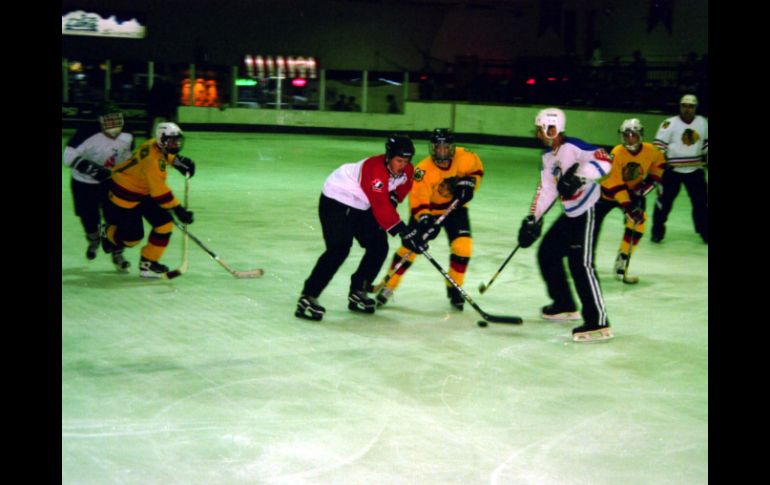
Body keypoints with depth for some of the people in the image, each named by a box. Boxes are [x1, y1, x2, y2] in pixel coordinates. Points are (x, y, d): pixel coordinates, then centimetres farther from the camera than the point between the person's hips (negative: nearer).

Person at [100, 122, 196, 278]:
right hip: (125, 195, -9)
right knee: (133, 236, 1)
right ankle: (108, 234, 36)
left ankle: (148, 264, 8)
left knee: (164, 224, -2)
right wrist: (178, 210, -34)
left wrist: (180, 161, 8)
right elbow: (159, 192, -35)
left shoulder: (157, 146, -7)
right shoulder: (152, 160, -34)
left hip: (145, 192, 9)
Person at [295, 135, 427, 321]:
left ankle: (357, 293, 17)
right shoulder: (375, 169, -34)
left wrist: (393, 198, -10)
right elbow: (381, 206, -40)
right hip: (336, 200, -9)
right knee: (338, 250, -21)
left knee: (379, 246, 5)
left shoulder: (407, 171, -8)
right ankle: (307, 298, -21)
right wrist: (403, 231, -44)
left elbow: (401, 187, 13)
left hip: (361, 206, 9)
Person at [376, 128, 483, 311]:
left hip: (455, 207, 3)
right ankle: (388, 287, 7)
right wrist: (424, 219, -47)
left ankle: (454, 288, 7)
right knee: (410, 246, -8)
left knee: (463, 246, -14)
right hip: (428, 209, -2)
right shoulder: (423, 170, -31)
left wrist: (468, 183, -17)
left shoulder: (464, 157, -21)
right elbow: (417, 201, -31)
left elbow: (476, 168, 1)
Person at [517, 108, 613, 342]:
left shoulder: (572, 147, -17)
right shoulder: (548, 156, 12)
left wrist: (578, 176, -39)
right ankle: (565, 306, 30)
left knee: (580, 263, -17)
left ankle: (598, 322, -17)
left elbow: (603, 161, -29)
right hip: (571, 214, 10)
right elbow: (546, 190, 14)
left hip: (588, 210, -10)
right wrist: (533, 219, 8)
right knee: (547, 253, 16)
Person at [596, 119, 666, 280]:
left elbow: (659, 163, 10)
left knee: (638, 221, -17)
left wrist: (651, 180, -4)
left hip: (634, 191, 3)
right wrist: (627, 206, -37)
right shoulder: (616, 153, -28)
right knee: (594, 221, -5)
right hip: (609, 190, -3)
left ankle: (622, 261, -7)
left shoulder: (650, 150, -15)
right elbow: (615, 184, -30)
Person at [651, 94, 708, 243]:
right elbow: (659, 145, -10)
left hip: (695, 170, 4)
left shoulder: (703, 123, 4)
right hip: (672, 170, -4)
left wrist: (706, 158, 15)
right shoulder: (670, 123, -11)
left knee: (701, 201, 6)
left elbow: (706, 142, 18)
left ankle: (704, 230, 19)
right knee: (665, 199, -1)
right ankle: (658, 229, 12)